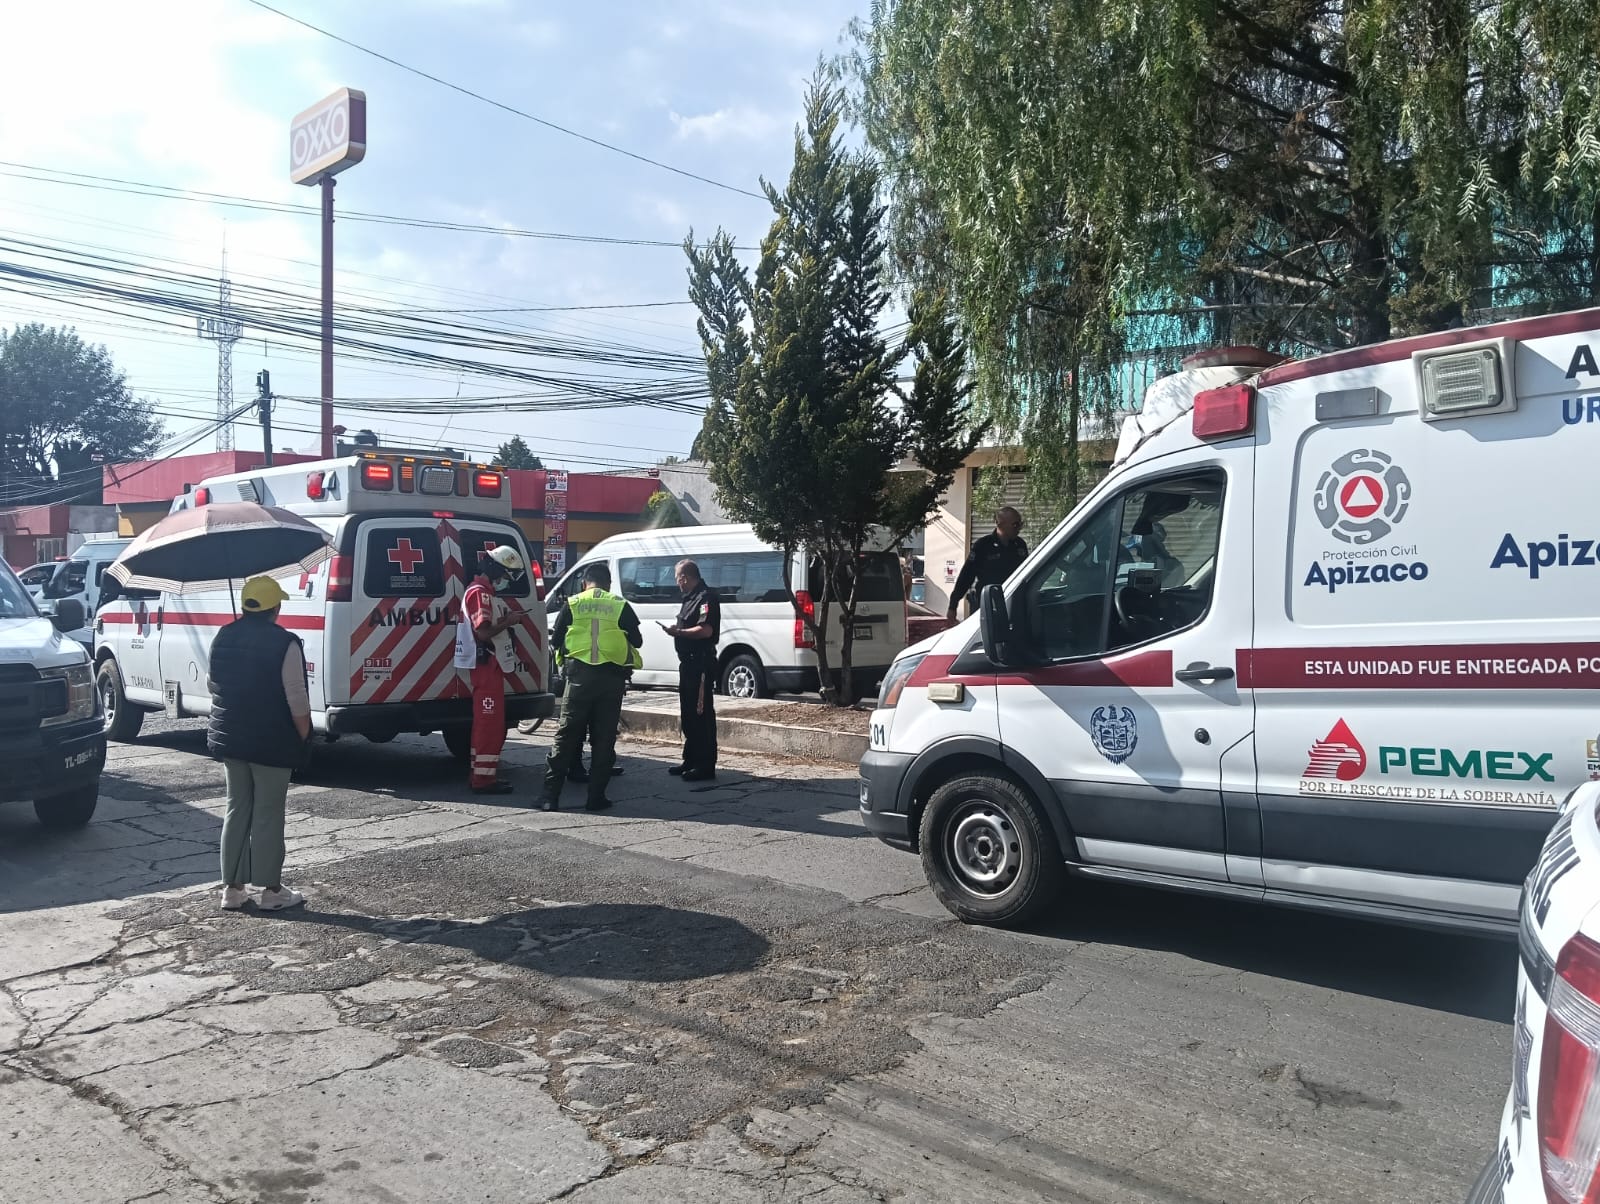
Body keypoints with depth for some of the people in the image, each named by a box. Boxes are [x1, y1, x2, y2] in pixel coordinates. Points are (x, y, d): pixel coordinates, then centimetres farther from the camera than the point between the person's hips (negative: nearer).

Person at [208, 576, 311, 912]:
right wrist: (303, 735, -3)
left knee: (237, 810, 14)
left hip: (229, 738, 6)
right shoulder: (284, 643, -16)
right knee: (268, 815, 1)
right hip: (271, 741, -6)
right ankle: (271, 891, 7)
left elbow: (213, 685, 15)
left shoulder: (223, 638, 5)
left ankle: (233, 888, 18)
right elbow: (296, 697, -16)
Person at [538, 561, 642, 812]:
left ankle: (550, 795, 3)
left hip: (580, 676, 0)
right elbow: (637, 641, 6)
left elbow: (555, 641, 6)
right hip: (612, 678, 0)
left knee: (566, 735, 6)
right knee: (604, 739, 7)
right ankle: (596, 797, 7)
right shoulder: (620, 606, 3)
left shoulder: (572, 604, 4)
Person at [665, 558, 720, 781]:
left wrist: (679, 632, -16)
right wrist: (677, 630, 14)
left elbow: (706, 630, -25)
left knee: (702, 714, -7)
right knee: (688, 714, 17)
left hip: (702, 664, -11)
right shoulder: (690, 597, 18)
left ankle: (706, 765, -4)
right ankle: (691, 760, 26)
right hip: (688, 663, 11)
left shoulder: (706, 597, -14)